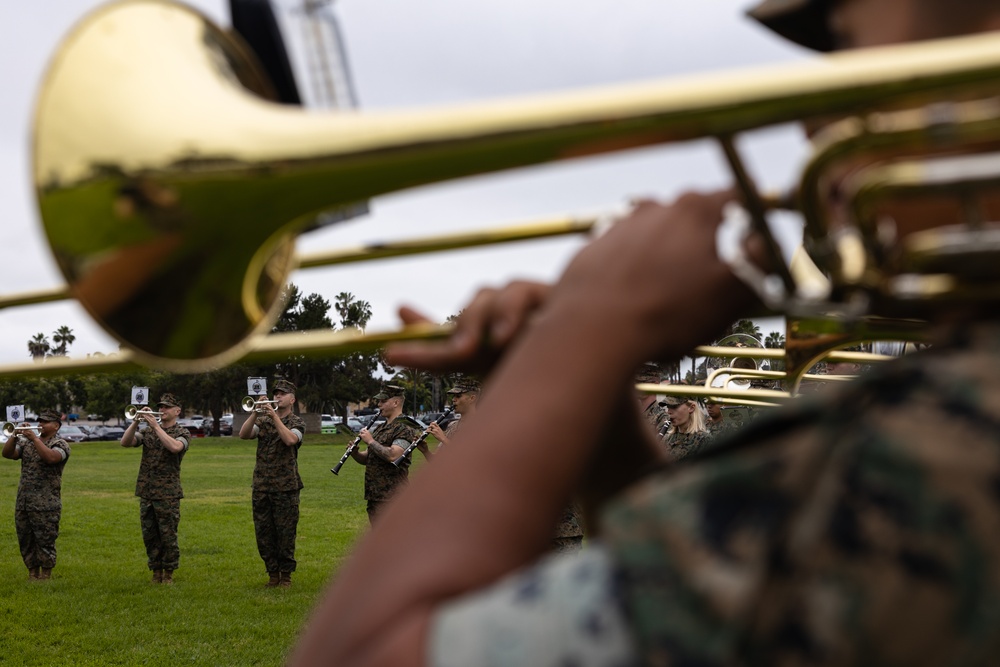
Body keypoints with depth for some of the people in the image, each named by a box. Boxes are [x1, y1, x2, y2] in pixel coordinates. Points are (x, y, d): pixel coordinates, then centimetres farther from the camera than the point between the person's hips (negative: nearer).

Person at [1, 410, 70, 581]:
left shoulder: (60, 444, -3)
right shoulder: (27, 442, 15)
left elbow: (50, 457, -24)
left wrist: (35, 438, -19)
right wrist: (15, 435, -9)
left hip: (46, 505, -6)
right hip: (23, 502, 6)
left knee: (45, 543, -2)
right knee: (26, 542, 11)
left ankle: (46, 576, 7)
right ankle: (33, 574, 22)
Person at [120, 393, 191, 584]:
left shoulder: (182, 433, 1)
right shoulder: (147, 431, 13)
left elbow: (174, 447, -22)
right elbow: (125, 442, -1)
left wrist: (156, 426, -19)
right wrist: (135, 422, -13)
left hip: (168, 494, -4)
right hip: (146, 492, 4)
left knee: (168, 536, -1)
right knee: (150, 536, 8)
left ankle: (168, 574, 10)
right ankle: (156, 573, 18)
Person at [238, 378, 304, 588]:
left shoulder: (297, 422, 2)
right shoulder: (263, 420, 12)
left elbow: (290, 439, -19)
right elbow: (244, 434, -4)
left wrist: (274, 415, -17)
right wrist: (256, 412, -16)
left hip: (286, 487, -4)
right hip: (261, 486, 4)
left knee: (285, 533, 0)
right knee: (263, 533, 6)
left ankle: (286, 575, 10)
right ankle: (272, 573, 17)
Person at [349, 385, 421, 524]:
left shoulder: (404, 428, -11)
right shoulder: (379, 428, 18)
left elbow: (393, 456, -25)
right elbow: (367, 458, 21)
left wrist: (370, 441, -16)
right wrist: (355, 453, 0)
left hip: (391, 497, -9)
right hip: (374, 496, 9)